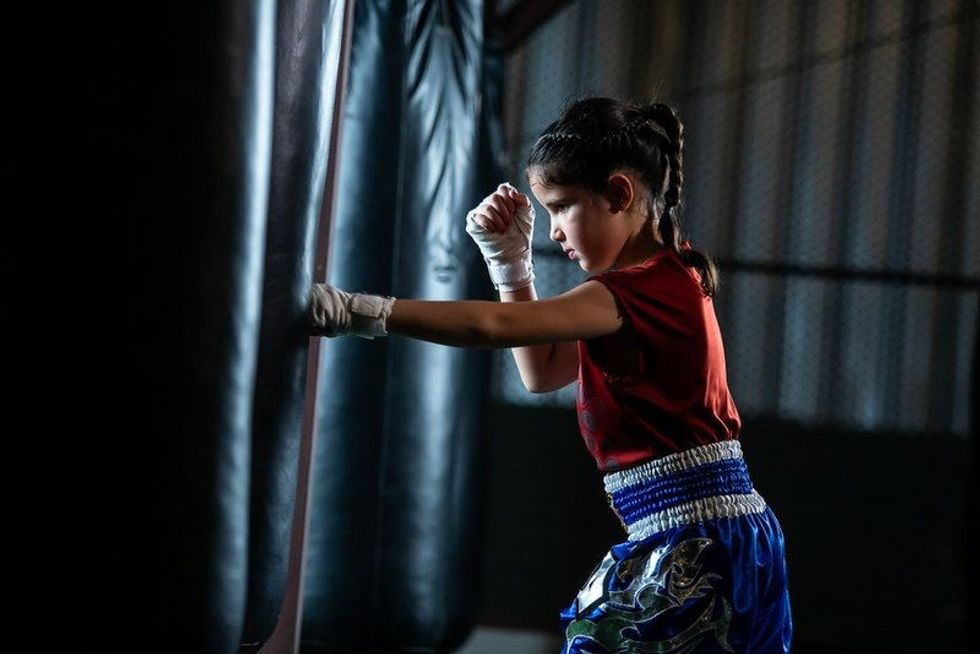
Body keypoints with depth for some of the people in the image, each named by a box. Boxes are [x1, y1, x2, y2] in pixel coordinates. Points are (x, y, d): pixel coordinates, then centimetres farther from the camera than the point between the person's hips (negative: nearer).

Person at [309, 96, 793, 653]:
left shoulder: (647, 289, -15)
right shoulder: (664, 282, 16)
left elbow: (497, 325, -23)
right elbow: (542, 371, 22)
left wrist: (361, 312, -22)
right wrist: (511, 262, 12)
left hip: (693, 548, -10)